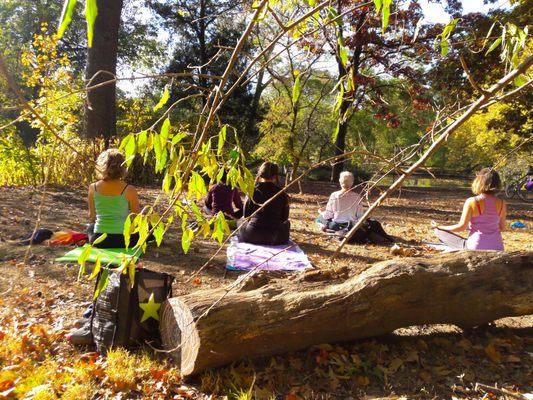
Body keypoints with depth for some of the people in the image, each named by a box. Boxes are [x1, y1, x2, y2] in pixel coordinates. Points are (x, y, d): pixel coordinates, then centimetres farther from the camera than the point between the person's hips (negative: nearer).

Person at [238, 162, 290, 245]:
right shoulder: (282, 194, -4)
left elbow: (246, 215, 4)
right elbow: (284, 217, 7)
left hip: (251, 237, 0)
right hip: (273, 239, 0)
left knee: (241, 222, 32)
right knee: (286, 223, 30)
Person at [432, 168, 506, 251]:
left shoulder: (471, 202, -17)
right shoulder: (501, 204, -4)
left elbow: (461, 227, -14)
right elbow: (502, 228, 6)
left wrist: (439, 227, -3)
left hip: (476, 248, -6)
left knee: (439, 231, 4)